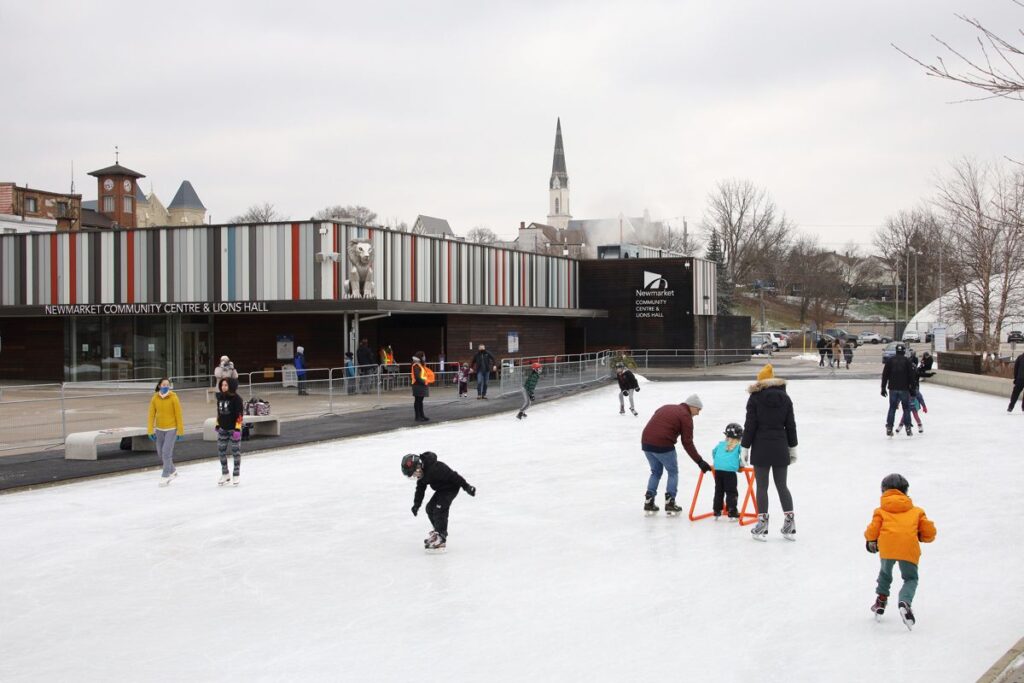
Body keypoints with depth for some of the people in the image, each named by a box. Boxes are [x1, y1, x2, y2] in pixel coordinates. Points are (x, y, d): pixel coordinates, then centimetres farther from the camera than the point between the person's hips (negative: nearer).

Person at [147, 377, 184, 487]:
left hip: (171, 429, -4)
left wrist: (180, 431, -8)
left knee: (166, 452, -11)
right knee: (161, 453, 13)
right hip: (159, 429, 4)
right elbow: (151, 415, -1)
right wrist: (150, 430, -5)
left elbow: (178, 415, -9)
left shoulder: (173, 398, -12)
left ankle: (165, 476, -1)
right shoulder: (155, 398, -3)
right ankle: (172, 470, 34)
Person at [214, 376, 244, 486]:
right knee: (221, 451, 8)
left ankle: (236, 476, 13)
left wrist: (237, 428, -18)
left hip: (233, 428, -6)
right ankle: (225, 475, 21)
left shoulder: (236, 398, -13)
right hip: (223, 429, 6)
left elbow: (240, 414, -14)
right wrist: (217, 425, 16)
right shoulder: (220, 397, 5)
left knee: (236, 451, 4)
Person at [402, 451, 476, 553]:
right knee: (430, 508, 11)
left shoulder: (435, 468, -33)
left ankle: (441, 538, -15)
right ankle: (437, 530, 31)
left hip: (451, 488, -10)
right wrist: (416, 504, 4)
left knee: (439, 510, -18)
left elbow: (452, 475, -30)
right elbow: (420, 489, 10)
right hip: (441, 489, 10)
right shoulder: (422, 473, -2)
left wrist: (466, 486, -27)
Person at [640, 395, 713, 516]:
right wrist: (699, 461, -3)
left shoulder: (666, 408, 23)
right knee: (673, 472, 13)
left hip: (646, 442, 7)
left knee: (656, 471, 23)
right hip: (663, 445, -7)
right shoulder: (686, 416, -1)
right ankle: (670, 504, 10)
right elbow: (687, 443, -5)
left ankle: (649, 502, 17)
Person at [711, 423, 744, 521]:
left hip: (718, 469, 5)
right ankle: (732, 514, -2)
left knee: (718, 491, 16)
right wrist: (740, 465, 13)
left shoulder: (721, 444, 22)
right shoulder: (739, 446, 10)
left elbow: (714, 452, 31)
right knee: (731, 492, 1)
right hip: (730, 470, -5)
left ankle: (716, 512, 22)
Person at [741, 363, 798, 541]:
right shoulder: (785, 397, 4)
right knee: (782, 485, 10)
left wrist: (745, 447, -1)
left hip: (761, 448, -4)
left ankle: (762, 524, 2)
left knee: (762, 486, 2)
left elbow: (750, 425, -8)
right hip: (780, 447, 4)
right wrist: (792, 448, 15)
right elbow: (791, 425, 8)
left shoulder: (755, 398, -7)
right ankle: (790, 525, 9)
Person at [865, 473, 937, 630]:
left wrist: (871, 541, 30)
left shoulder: (881, 511, 22)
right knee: (911, 579, 13)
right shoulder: (916, 511, 26)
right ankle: (905, 602, -14)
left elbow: (872, 531, 9)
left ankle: (881, 600, 28)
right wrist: (920, 537, 39)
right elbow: (930, 532, 18)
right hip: (909, 549, 0)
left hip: (887, 548, 0)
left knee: (885, 572, 30)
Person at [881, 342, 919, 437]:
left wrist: (883, 388, 7)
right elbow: (912, 375, -4)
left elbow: (885, 375, 2)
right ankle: (908, 428, 7)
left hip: (893, 389, 2)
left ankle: (889, 428, 3)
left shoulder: (890, 360, 1)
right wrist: (913, 389, 2)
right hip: (904, 389, -2)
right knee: (906, 408, 8)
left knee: (892, 408, 8)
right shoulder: (907, 361, -4)